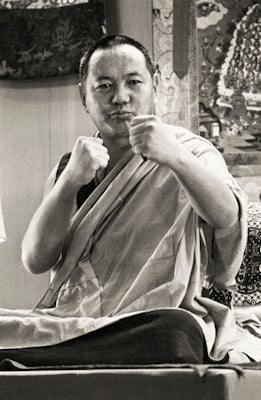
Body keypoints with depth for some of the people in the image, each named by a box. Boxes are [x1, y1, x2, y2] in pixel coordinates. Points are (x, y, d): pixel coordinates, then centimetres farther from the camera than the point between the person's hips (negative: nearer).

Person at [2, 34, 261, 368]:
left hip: (164, 315, 0)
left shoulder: (190, 151, 9)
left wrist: (174, 156, -32)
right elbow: (36, 261, 2)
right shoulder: (69, 168, 18)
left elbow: (227, 216, -14)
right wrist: (71, 181, -13)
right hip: (75, 320, 0)